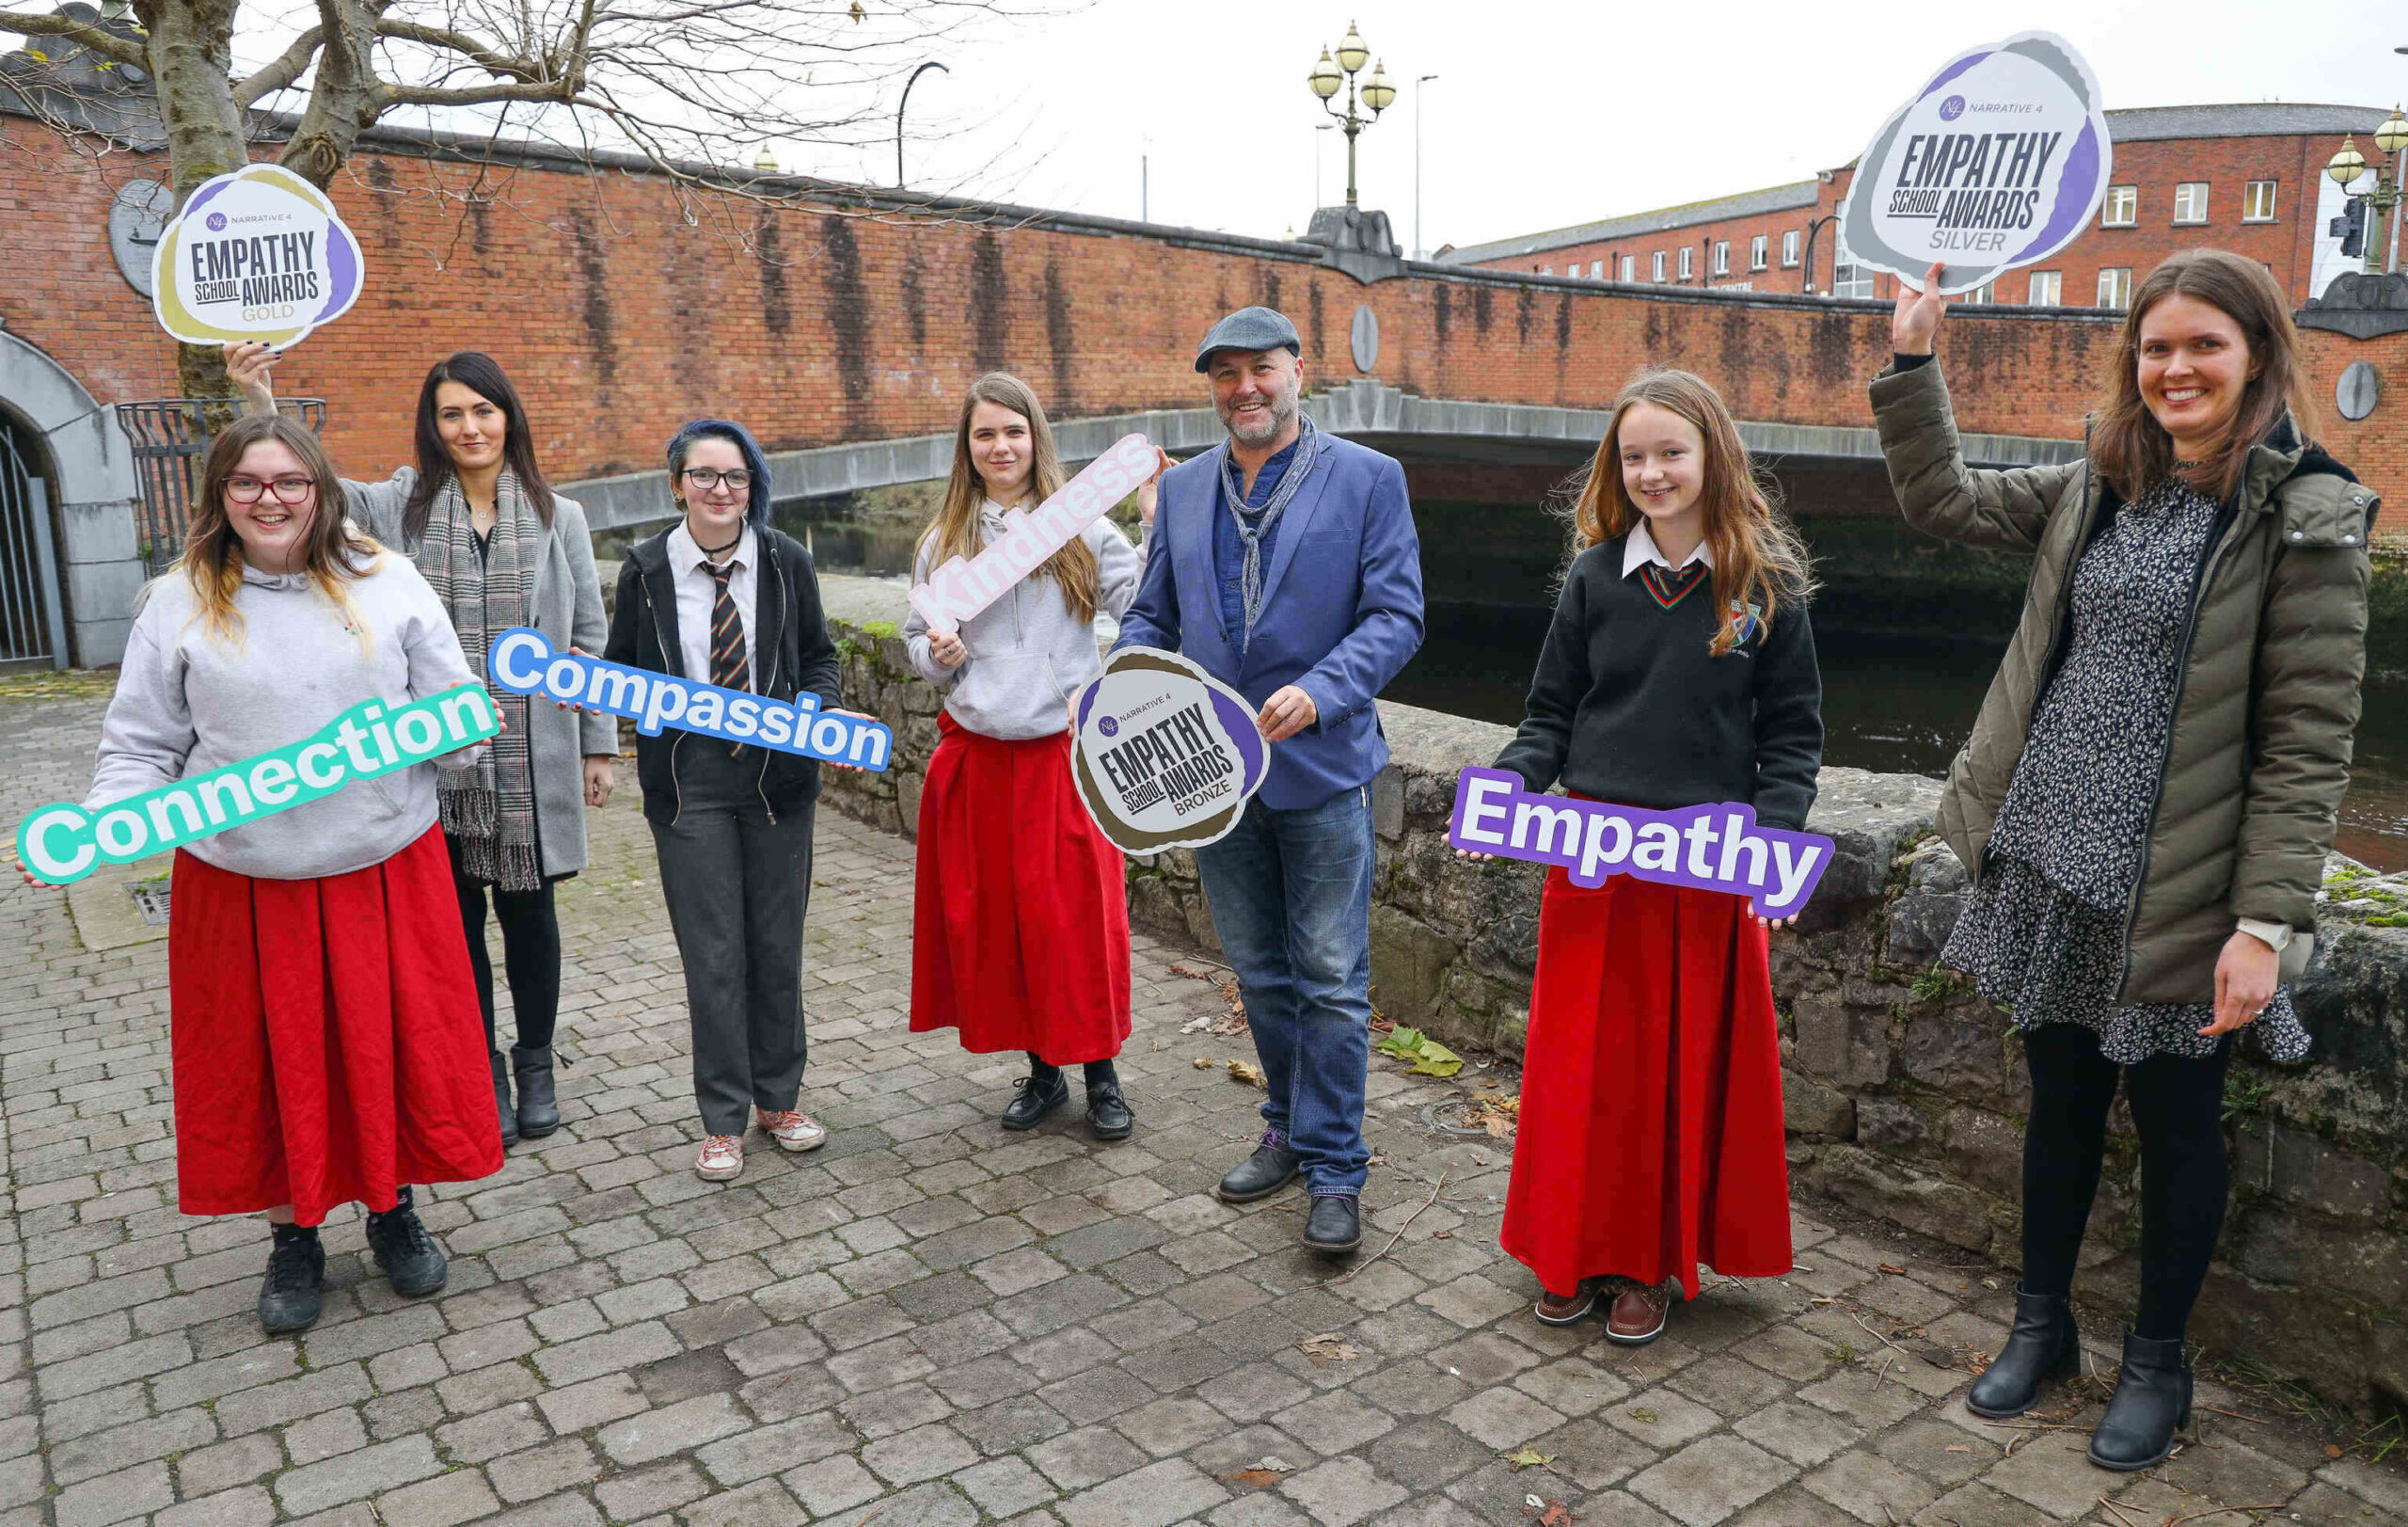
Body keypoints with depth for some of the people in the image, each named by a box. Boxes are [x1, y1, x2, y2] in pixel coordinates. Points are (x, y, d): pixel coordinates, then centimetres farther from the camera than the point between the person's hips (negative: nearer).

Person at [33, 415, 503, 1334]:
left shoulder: (387, 584, 2)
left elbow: (452, 710, 5)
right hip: (245, 888, 0)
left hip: (386, 874, 0)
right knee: (271, 1061, 11)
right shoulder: (178, 605, 2)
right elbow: (142, 748, 4)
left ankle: (393, 1211, 32)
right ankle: (293, 1239, 31)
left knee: (393, 1044, 10)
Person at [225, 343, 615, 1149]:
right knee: (456, 916, 9)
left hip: (531, 755, 0)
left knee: (528, 910, 10)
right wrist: (260, 403, -28)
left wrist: (599, 744, 4)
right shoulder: (403, 506, 3)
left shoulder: (558, 516, 3)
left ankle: (535, 1064, 28)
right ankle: (482, 1075, 25)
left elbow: (588, 637, 5)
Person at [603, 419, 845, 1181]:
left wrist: (814, 707, -11)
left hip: (778, 775, 1)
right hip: (688, 781, -1)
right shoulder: (646, 569, -1)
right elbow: (625, 666, 7)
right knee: (712, 952, 2)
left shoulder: (785, 561, 0)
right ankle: (723, 1119, 17)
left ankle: (778, 1099, 27)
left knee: (777, 943, 10)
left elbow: (818, 655, 9)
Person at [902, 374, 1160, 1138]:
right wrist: (939, 655, -6)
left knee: (1078, 914, 0)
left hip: (1065, 752, -3)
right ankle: (1041, 1069, 25)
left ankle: (1102, 1075, 17)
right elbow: (916, 637, 15)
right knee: (993, 916, 9)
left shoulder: (1082, 530, 0)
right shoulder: (944, 541, 7)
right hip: (977, 754, 3)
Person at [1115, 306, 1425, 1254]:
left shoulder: (1367, 478, -4)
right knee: (1260, 972, 17)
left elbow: (1397, 615, -9)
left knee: (1331, 981, 2)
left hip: (1322, 769, -4)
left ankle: (1333, 1169, 15)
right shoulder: (1183, 489, 10)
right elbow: (1151, 616, 13)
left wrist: (1319, 693, -24)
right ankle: (1291, 1130, 35)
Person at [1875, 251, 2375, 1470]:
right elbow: (1939, 499, 15)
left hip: (2174, 894, -5)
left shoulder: (2305, 516, -11)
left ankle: (2156, 1362, 33)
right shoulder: (2099, 489, 5)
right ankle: (2042, 1322, 37)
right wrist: (1911, 361, 6)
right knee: (2061, 1101, 18)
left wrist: (2268, 920, -17)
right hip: (2051, 865, 5)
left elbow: (2311, 742, -13)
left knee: (2175, 1122, 12)